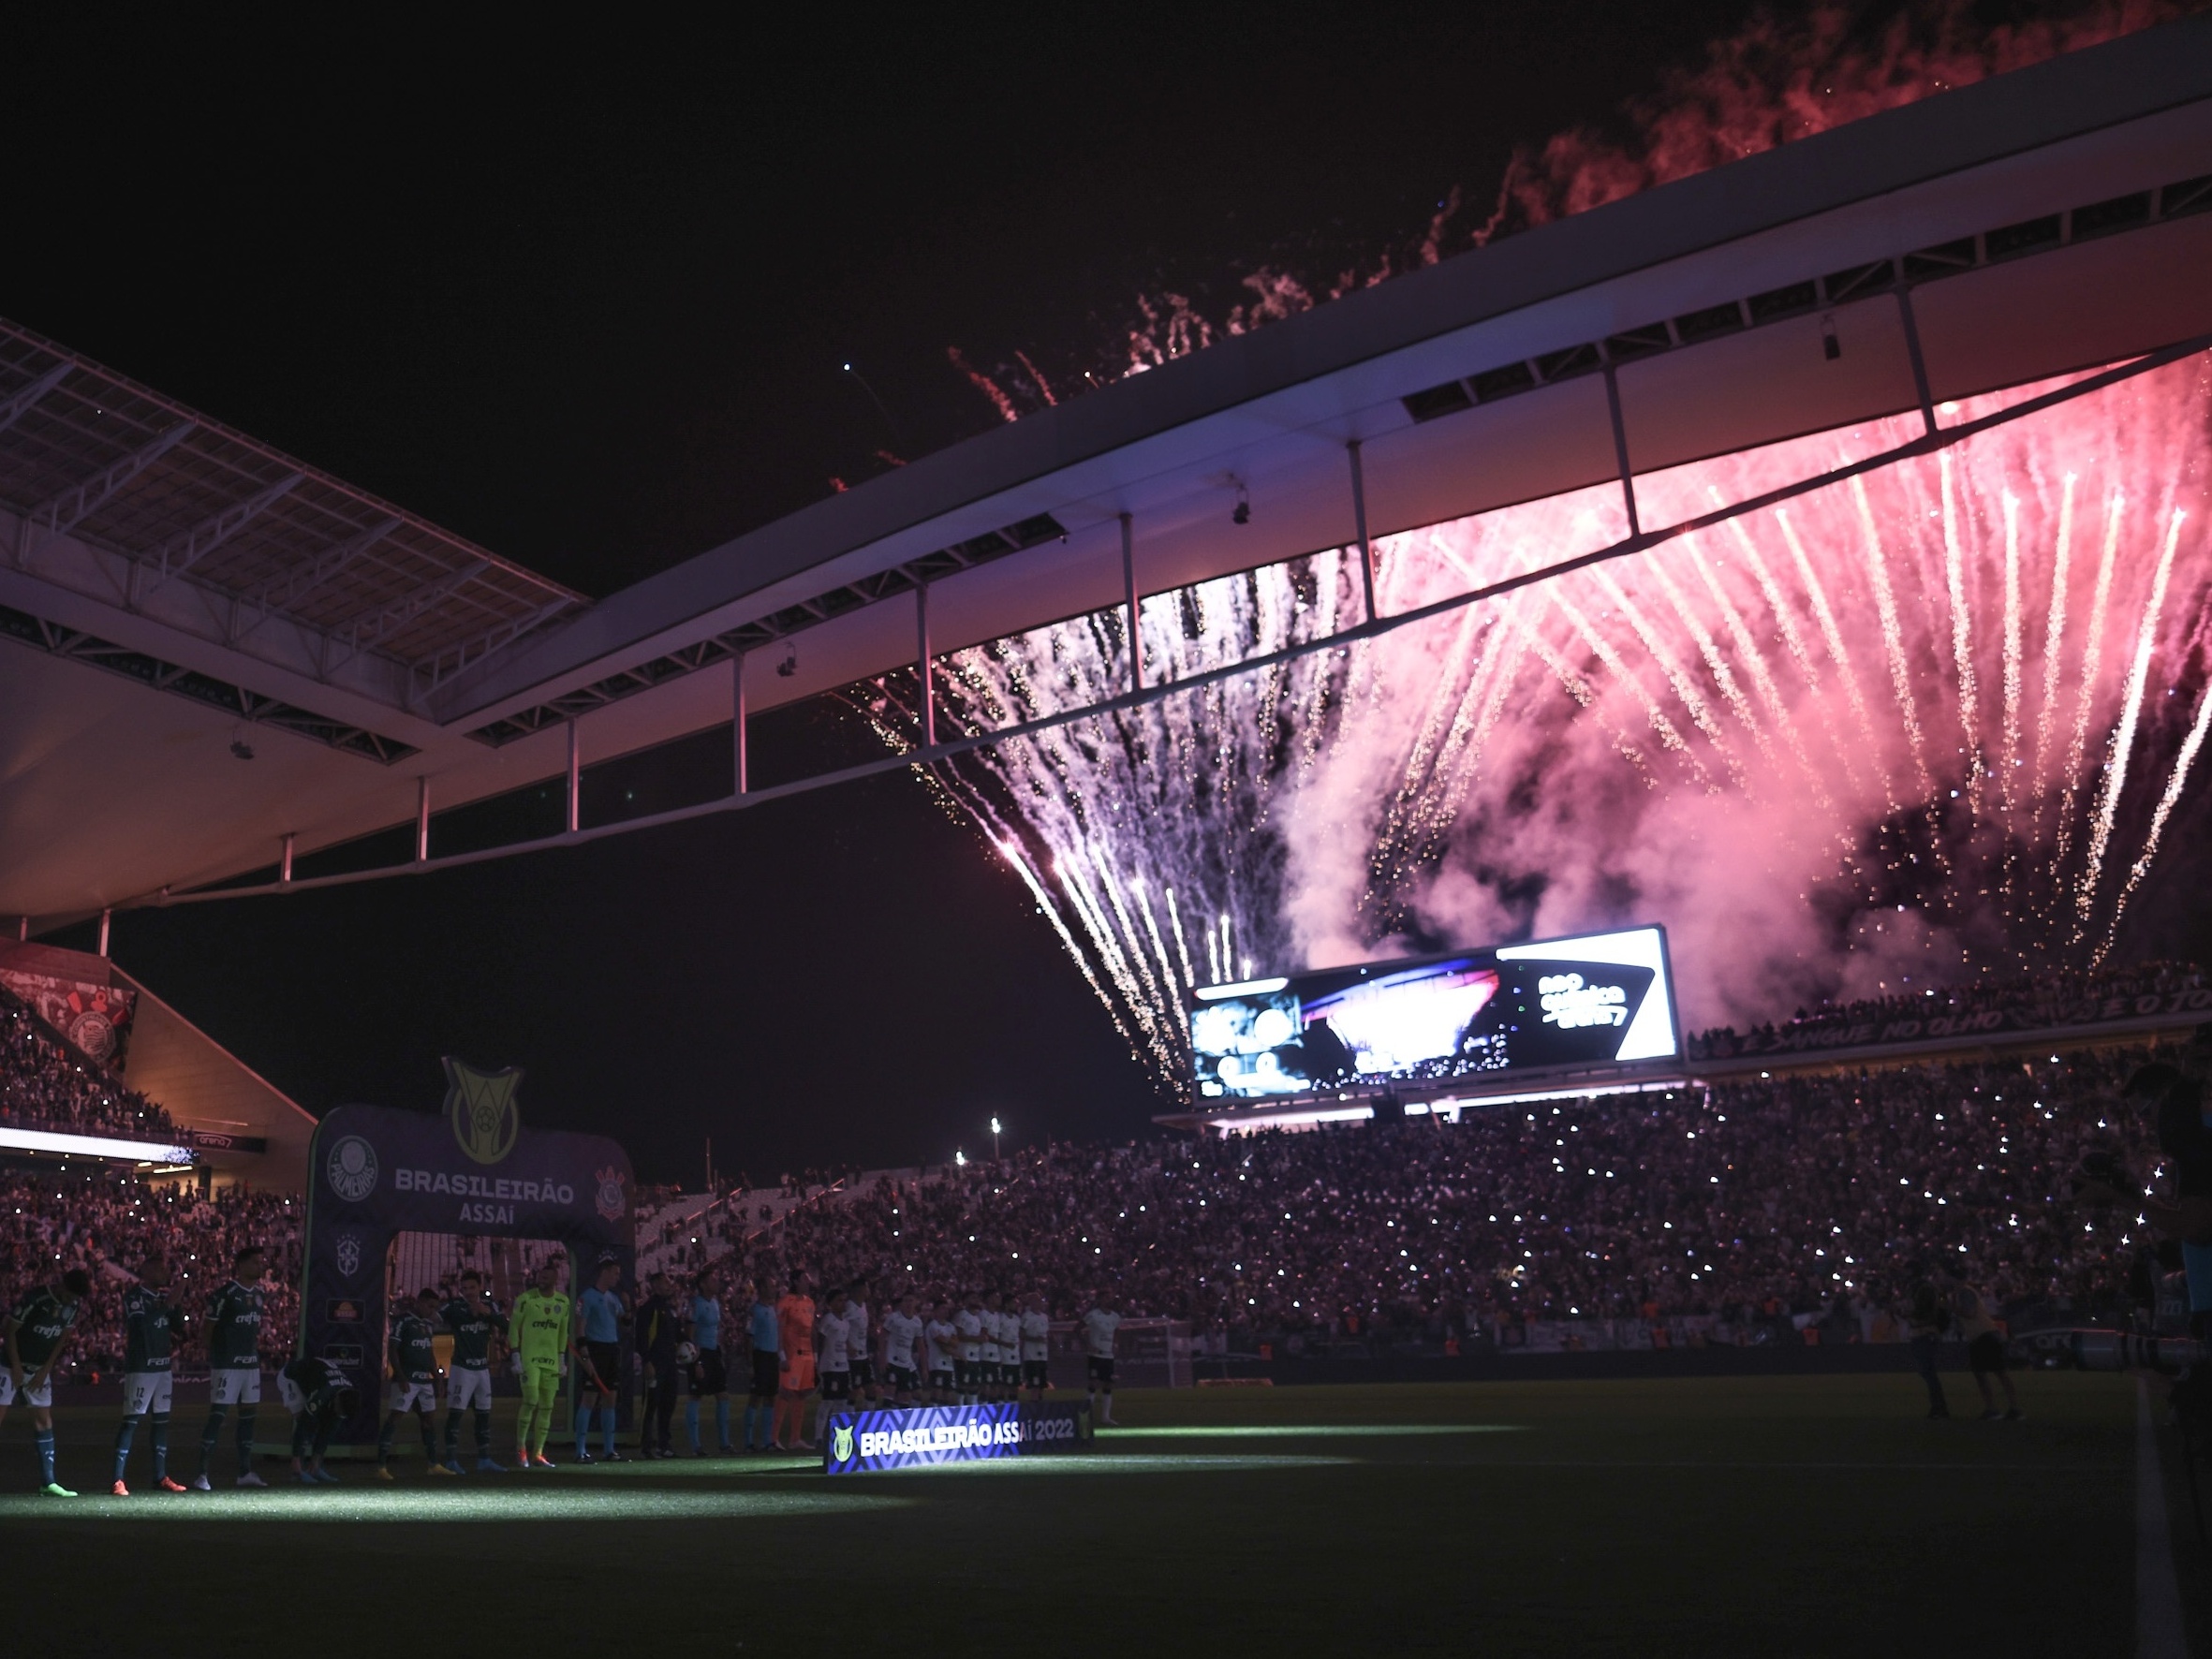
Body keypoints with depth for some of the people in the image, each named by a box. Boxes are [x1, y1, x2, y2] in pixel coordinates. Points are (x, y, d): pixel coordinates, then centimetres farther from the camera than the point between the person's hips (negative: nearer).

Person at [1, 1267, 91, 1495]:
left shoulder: (73, 1305, -4)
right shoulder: (34, 1299, -22)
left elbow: (63, 1338, 4)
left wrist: (46, 1370, 0)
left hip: (40, 1369, 5)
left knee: (43, 1420, 4)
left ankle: (47, 1482, 6)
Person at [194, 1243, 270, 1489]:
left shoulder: (257, 1293, 11)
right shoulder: (225, 1293, -13)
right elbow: (209, 1328, -9)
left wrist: (258, 1354, 15)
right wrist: (210, 1363, -9)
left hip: (251, 1364, 8)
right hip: (227, 1364, -8)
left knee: (248, 1415, 11)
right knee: (217, 1416, -6)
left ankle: (245, 1472, 18)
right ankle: (202, 1475, 0)